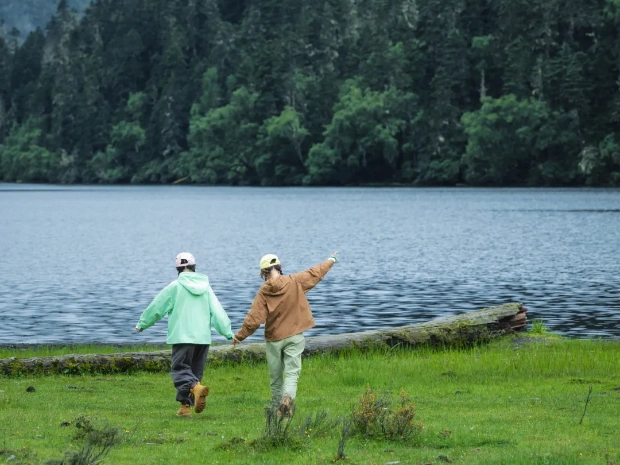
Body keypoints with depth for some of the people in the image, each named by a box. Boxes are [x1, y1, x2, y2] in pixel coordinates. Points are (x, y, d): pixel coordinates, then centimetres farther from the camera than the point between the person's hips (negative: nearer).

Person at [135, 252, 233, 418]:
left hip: (182, 337, -5)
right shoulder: (205, 287, 9)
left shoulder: (175, 286, -2)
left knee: (180, 369, -4)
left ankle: (196, 388, -33)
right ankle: (185, 405, 11)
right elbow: (218, 312, 5)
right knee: (195, 371, 13)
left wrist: (142, 325, 17)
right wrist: (228, 333, 6)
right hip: (203, 337, 5)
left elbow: (156, 308, 4)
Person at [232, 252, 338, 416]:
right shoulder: (295, 282, -6)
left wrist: (239, 336, 0)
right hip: (294, 336, 0)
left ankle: (278, 406, 23)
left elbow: (254, 318, -12)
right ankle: (287, 397, -32)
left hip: (273, 339, 0)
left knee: (276, 376, 13)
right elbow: (316, 273, 9)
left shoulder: (264, 291, -9)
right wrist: (331, 261, 27)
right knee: (292, 373, -6)